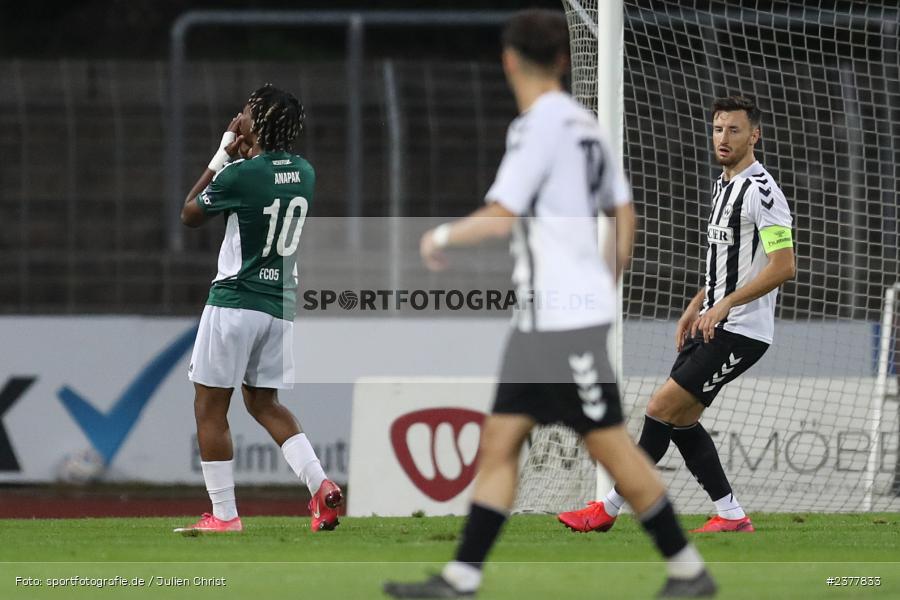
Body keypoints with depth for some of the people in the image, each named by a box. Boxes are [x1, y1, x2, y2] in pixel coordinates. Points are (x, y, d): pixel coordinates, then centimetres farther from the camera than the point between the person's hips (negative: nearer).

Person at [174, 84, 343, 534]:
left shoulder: (239, 174, -15)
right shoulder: (305, 174, 5)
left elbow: (190, 215, 2)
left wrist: (222, 155, 6)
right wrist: (242, 157, 15)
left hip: (235, 302, -7)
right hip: (282, 305, 7)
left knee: (210, 408, 3)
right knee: (263, 402, 18)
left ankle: (224, 515, 2)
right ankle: (320, 485, 0)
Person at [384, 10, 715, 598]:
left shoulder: (540, 125, -14)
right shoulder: (584, 123, 13)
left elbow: (499, 218, -19)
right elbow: (624, 212, 18)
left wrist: (442, 237, -2)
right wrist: (610, 282, 29)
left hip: (566, 317, -9)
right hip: (542, 314, 9)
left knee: (610, 445, -3)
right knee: (500, 439, 4)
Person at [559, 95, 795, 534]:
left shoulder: (762, 191, -15)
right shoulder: (723, 185, 15)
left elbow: (783, 267, -21)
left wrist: (724, 305, -23)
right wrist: (695, 309, 20)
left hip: (741, 331, -10)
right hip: (712, 324, 10)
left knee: (661, 408, -11)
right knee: (680, 419, 6)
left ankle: (609, 509, -5)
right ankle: (732, 516, 11)